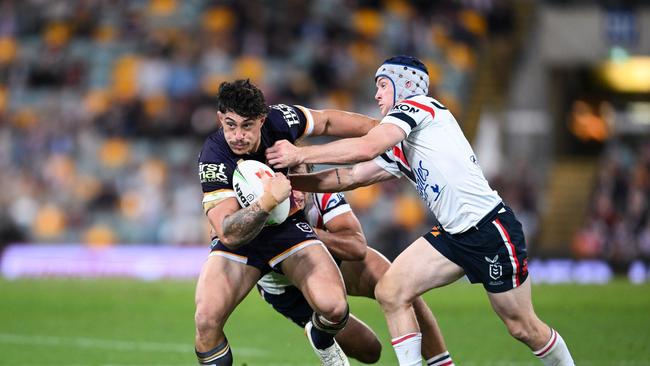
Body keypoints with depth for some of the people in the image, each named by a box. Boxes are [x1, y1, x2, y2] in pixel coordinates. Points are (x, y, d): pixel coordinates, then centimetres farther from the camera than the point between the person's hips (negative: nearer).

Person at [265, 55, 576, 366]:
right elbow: (350, 177, 16)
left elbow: (365, 148, -20)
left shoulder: (417, 104, -8)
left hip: (490, 226, -9)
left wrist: (300, 154, -13)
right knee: (389, 292, -6)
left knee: (524, 328, -1)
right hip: (453, 234, 9)